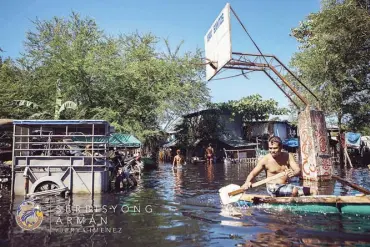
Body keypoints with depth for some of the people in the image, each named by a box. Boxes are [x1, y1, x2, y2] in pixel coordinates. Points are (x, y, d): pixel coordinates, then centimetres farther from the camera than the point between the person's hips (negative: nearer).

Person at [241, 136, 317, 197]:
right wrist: (247, 182, -29)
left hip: (286, 187, 5)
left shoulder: (287, 156, 1)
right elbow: (253, 173, -7)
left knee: (313, 191, -3)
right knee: (294, 191, -32)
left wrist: (293, 173, -33)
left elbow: (298, 170, -7)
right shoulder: (265, 159, -8)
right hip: (273, 188, -5)